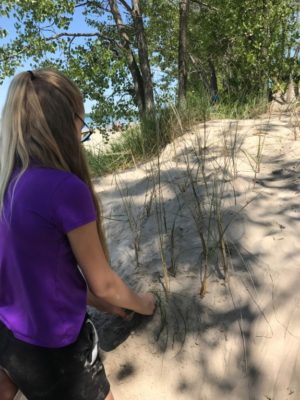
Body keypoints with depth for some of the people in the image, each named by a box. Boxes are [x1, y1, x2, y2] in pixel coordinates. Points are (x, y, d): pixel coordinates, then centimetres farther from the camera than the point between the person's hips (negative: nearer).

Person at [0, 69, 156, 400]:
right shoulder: (66, 189, -29)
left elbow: (33, 270, 3)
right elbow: (102, 283, -17)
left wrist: (99, 304, 11)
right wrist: (141, 303, 4)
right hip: (53, 349, -5)